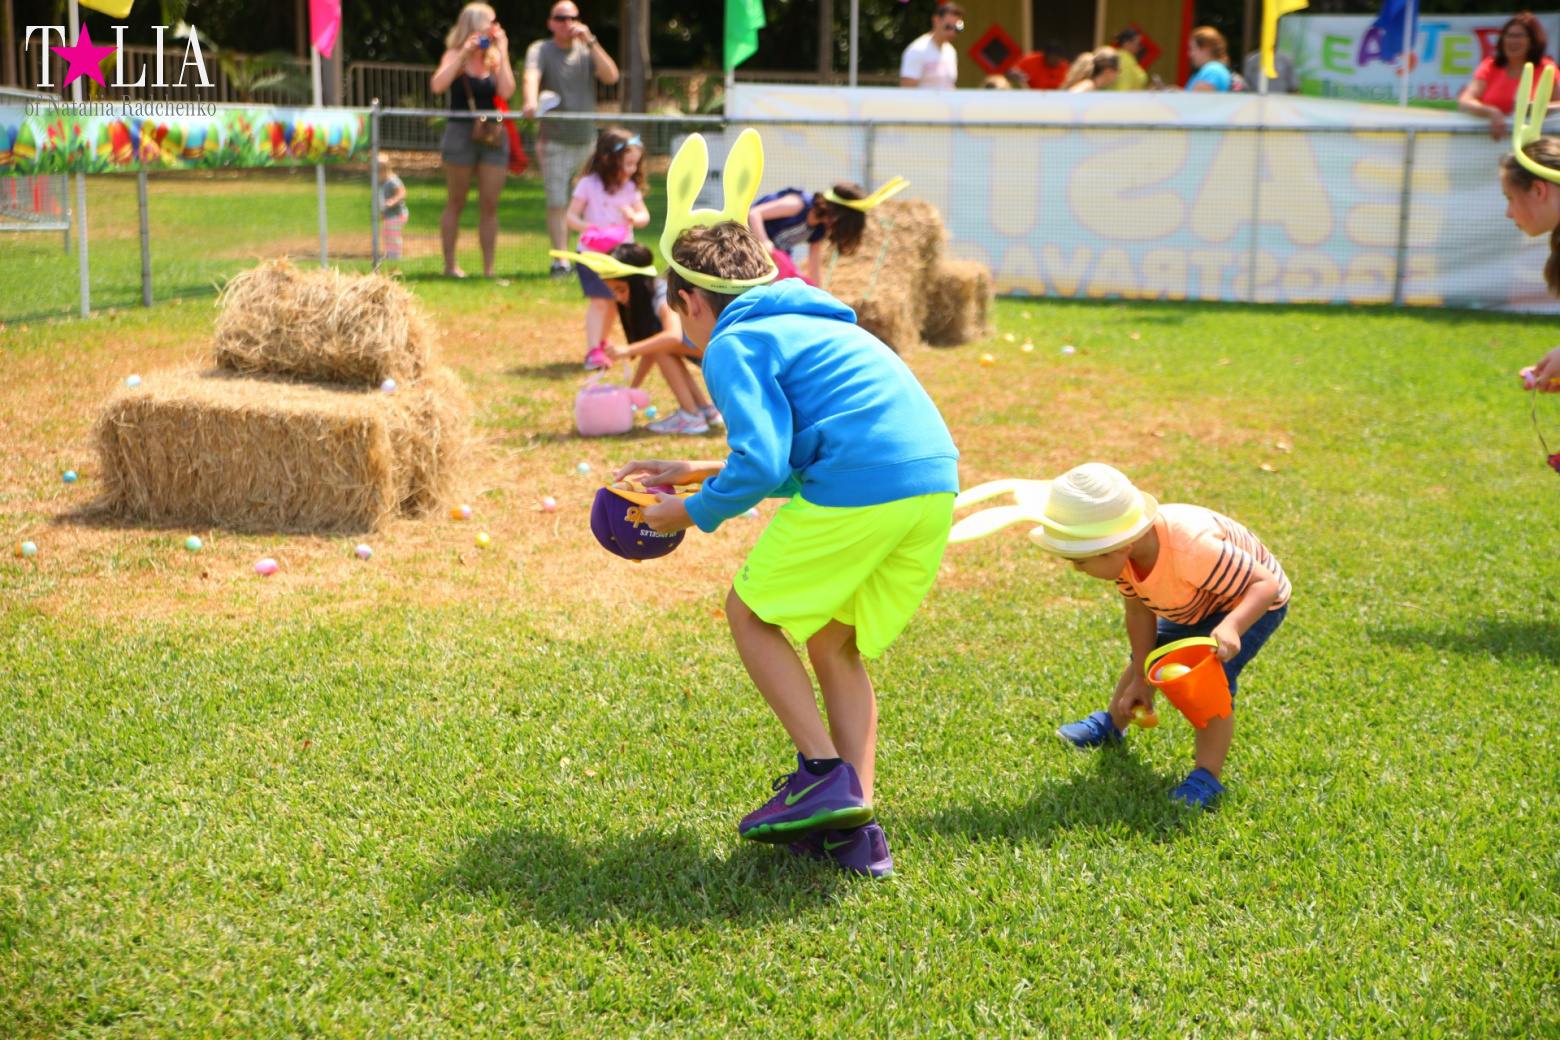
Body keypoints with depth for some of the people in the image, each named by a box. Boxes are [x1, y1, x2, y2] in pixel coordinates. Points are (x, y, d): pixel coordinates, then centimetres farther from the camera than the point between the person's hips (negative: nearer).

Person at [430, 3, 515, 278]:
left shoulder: (494, 58, 7)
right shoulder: (456, 55, -2)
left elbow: (506, 92, -9)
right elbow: (437, 86, -19)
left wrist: (502, 53, -7)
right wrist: (464, 54, -18)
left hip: (493, 136, 3)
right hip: (461, 134, -3)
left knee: (489, 205, 3)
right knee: (456, 203, 6)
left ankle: (488, 267, 8)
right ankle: (450, 264, 12)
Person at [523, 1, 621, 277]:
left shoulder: (587, 51, 9)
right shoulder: (540, 50, -2)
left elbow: (611, 76, -7)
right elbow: (530, 77, -22)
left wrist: (590, 42, -15)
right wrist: (530, 102, -44)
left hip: (588, 140, 3)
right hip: (555, 142, -3)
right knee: (557, 204, -9)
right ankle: (560, 262, -7)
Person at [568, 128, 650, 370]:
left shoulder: (631, 187, 3)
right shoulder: (589, 184, -11)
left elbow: (644, 216, 2)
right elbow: (570, 216, -10)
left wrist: (634, 217, -21)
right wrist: (590, 228, -28)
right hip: (592, 253, -5)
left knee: (613, 302, 14)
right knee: (599, 301, -14)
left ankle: (602, 343, 35)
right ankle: (593, 352, -13)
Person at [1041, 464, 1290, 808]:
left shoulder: (1192, 549, -47)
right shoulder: (1125, 551, -23)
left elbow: (1266, 584, -43)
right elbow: (1139, 613, -9)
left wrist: (1231, 627, -60)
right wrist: (1142, 680, -8)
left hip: (1252, 603, -8)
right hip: (1196, 604, 8)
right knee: (1145, 659, 20)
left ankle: (1207, 778, -12)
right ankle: (1109, 725, 47)